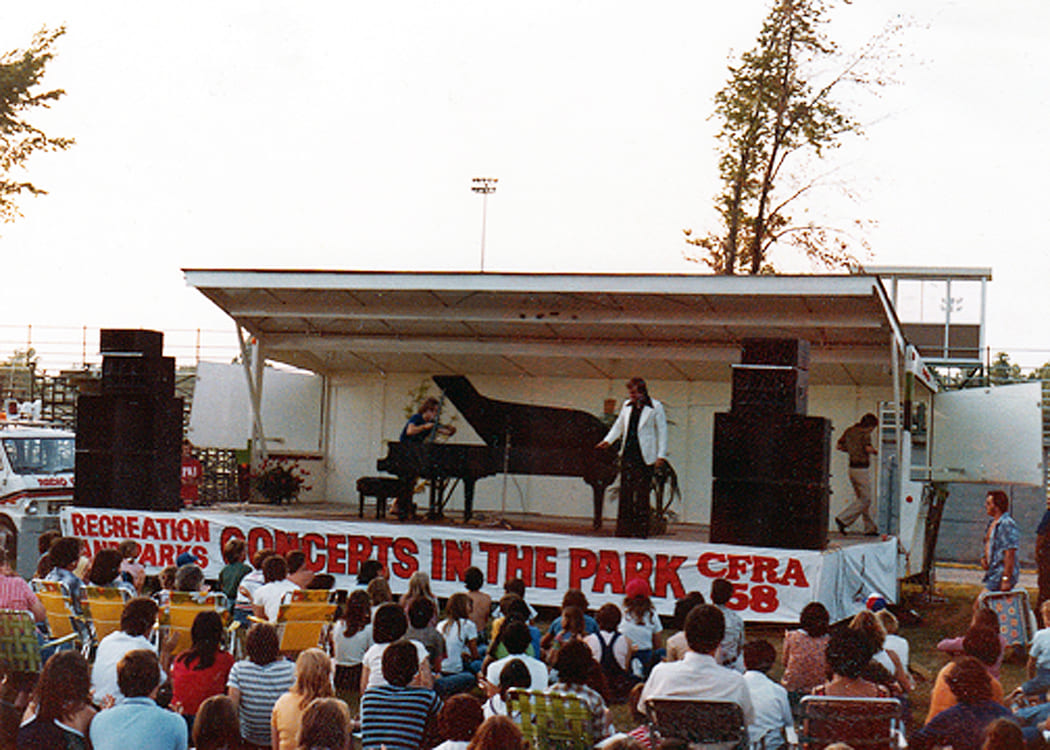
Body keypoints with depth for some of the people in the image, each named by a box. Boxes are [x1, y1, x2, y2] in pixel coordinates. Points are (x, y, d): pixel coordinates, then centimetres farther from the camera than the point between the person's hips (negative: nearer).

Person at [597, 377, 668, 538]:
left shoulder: (655, 407, -1)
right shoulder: (627, 406, 14)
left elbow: (662, 431, -1)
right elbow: (619, 425, 22)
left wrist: (661, 455, -7)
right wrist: (608, 440, 6)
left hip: (645, 456, -5)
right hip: (628, 454, 5)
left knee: (642, 493, -5)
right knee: (625, 492, 3)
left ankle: (641, 531, 0)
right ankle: (624, 530, 6)